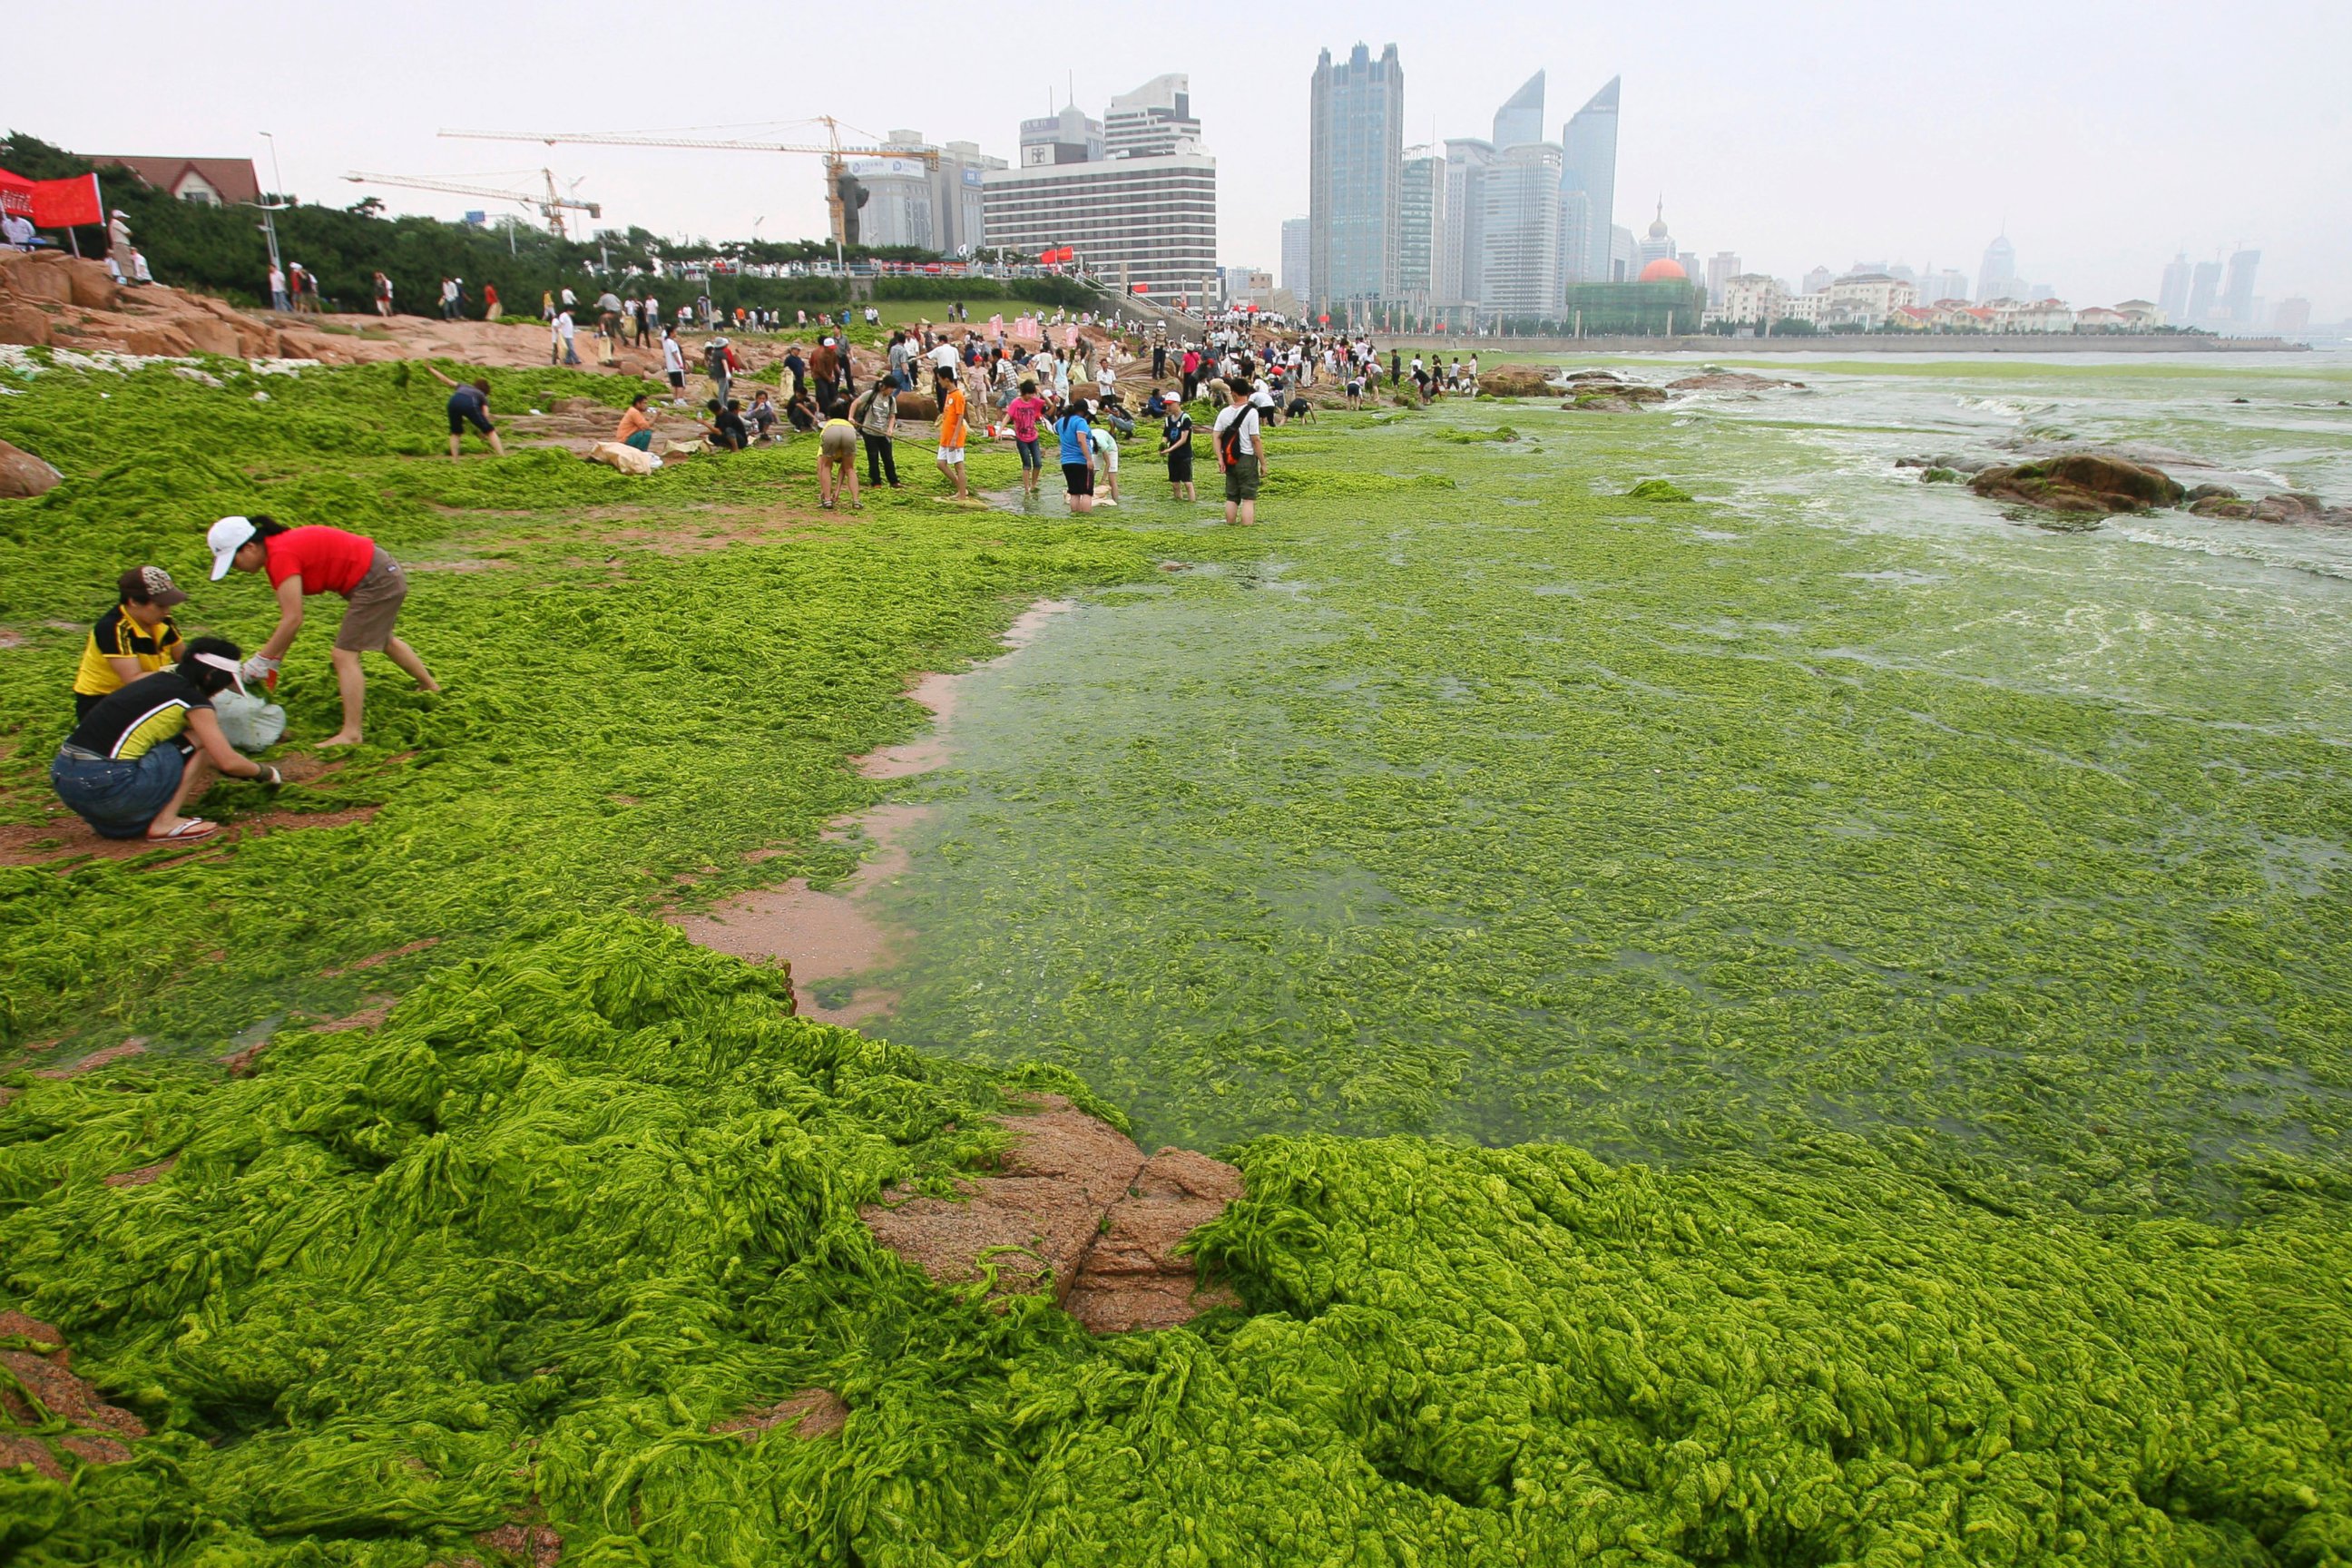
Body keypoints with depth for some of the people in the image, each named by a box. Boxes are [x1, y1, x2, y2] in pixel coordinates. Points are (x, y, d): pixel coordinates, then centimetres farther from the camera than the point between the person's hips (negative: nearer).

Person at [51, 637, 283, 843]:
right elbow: (228, 761, -8)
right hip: (104, 785, -9)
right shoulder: (194, 701, -5)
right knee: (199, 744, 0)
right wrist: (264, 772, 10)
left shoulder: (162, 679, 17)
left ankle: (112, 820, 15)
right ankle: (165, 823, -3)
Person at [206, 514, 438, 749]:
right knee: (383, 640, 31)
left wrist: (260, 661, -17)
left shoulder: (281, 556, -22)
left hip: (376, 581, -11)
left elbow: (292, 620, -24)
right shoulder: (278, 549, 6)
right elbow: (289, 617, 8)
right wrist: (275, 658, 6)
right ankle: (431, 687, 50)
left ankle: (351, 734, -10)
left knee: (345, 654, -10)